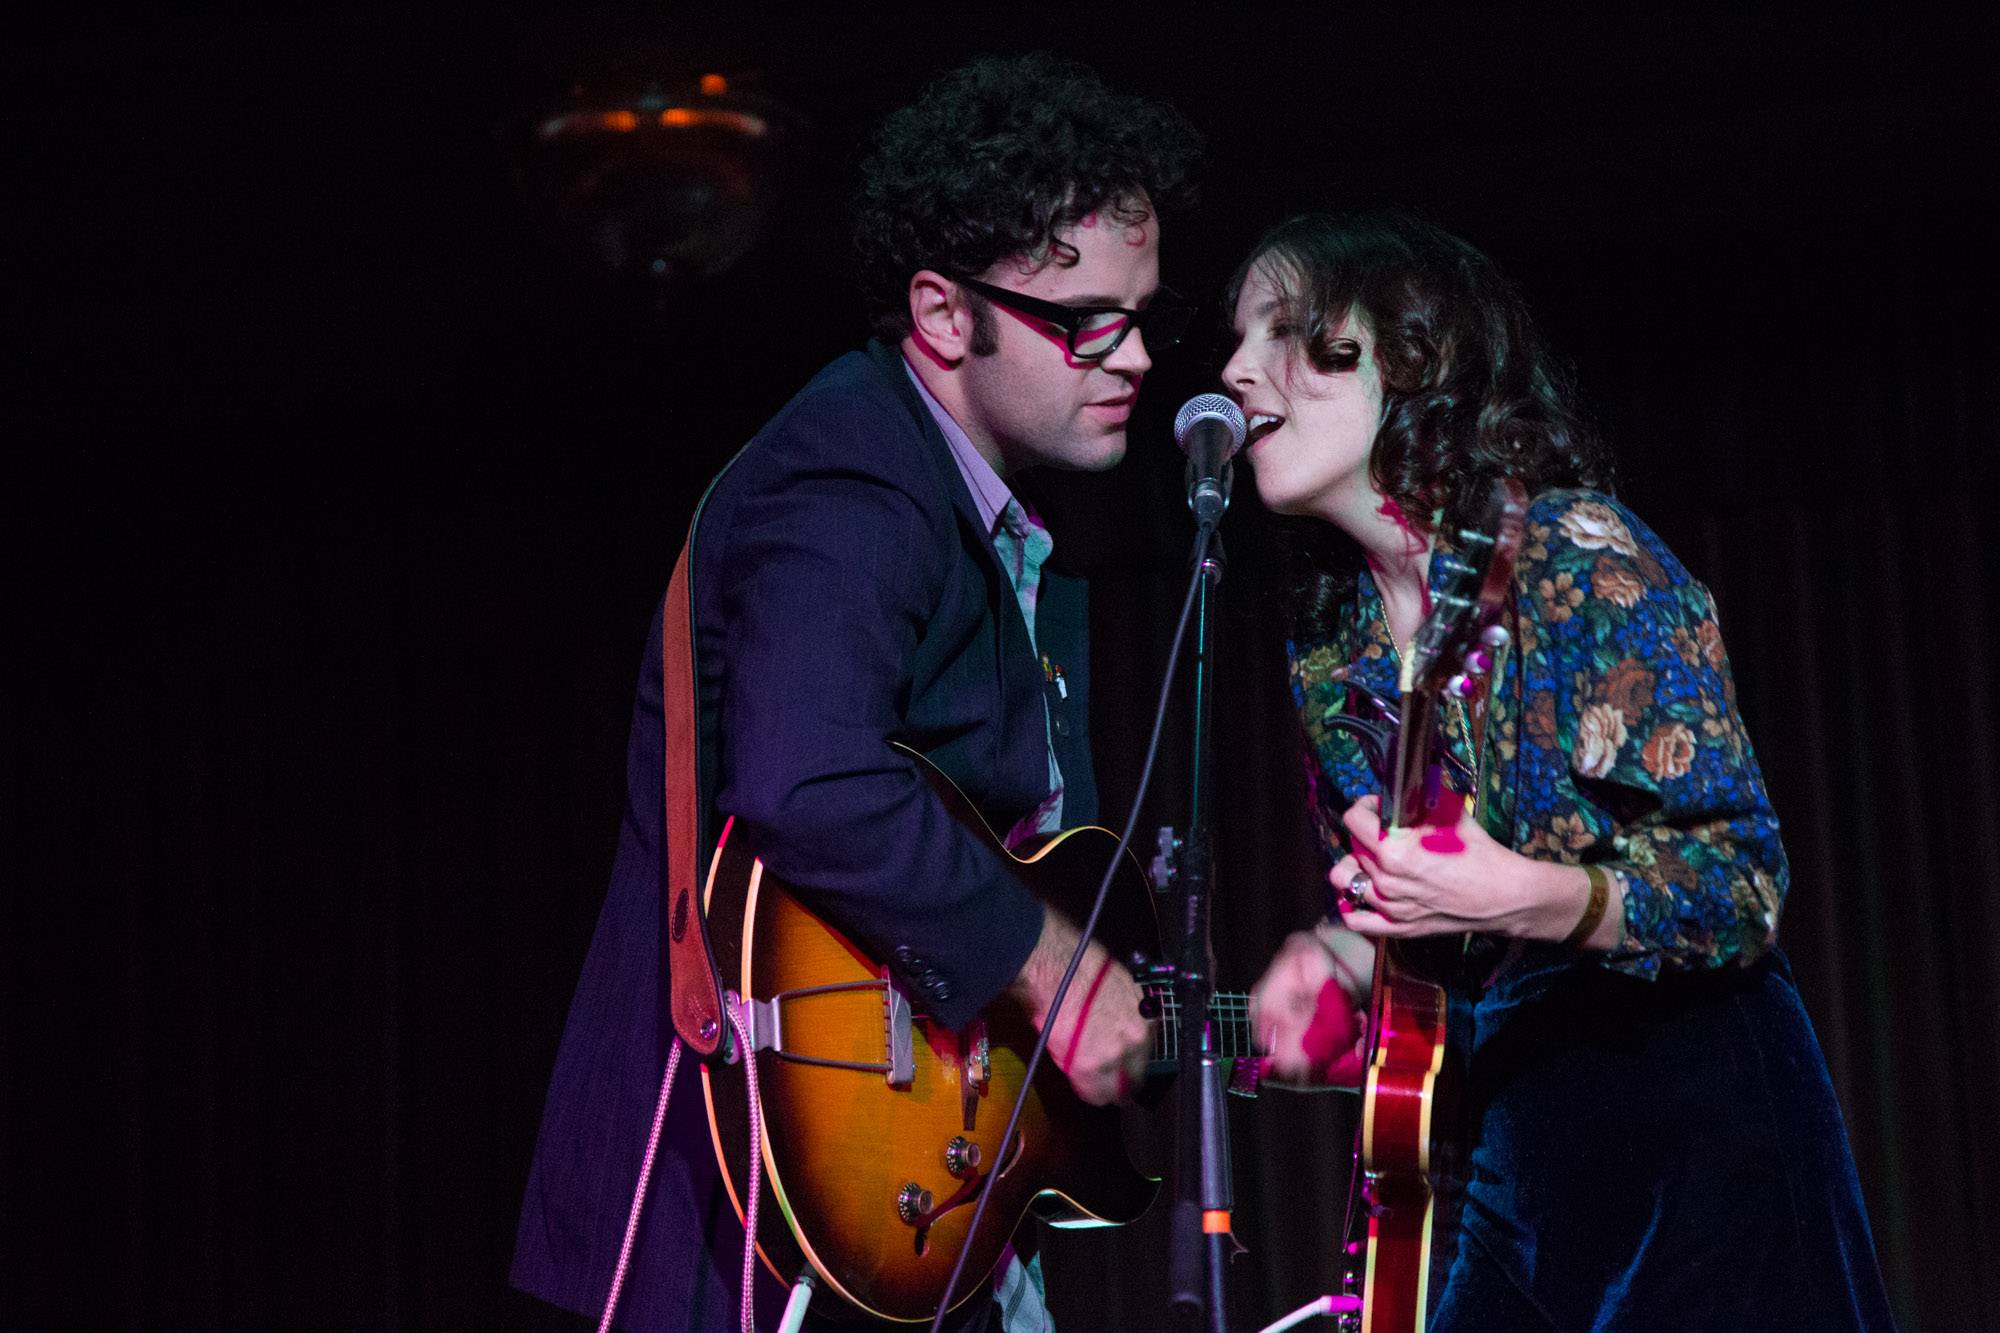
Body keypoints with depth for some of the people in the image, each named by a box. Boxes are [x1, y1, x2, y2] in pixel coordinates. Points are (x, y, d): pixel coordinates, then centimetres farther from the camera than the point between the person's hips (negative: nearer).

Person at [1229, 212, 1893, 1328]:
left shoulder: (1573, 555, -14)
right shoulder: (1331, 639, 6)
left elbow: (1745, 882, -17)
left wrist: (1523, 895, -32)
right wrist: (1335, 966, -5)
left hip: (1692, 1125, -6)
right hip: (1504, 1149, 6)